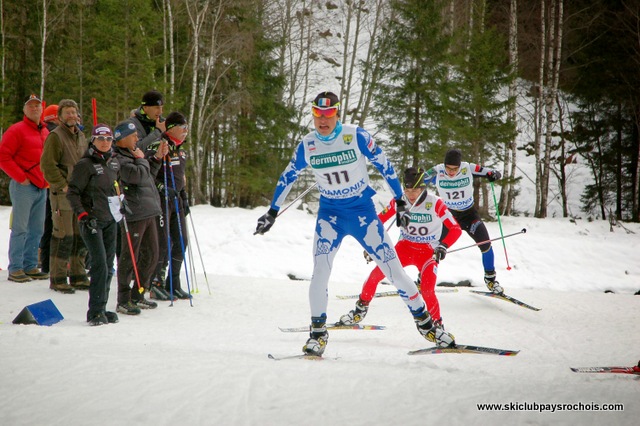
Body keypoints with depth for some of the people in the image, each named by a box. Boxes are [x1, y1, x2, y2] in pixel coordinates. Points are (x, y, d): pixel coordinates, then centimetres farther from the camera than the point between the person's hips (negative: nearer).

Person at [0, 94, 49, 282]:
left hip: (41, 187, 7)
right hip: (24, 187, -7)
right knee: (20, 228, -6)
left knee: (36, 230, 10)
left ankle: (30, 266, 18)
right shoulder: (17, 130, -6)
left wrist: (47, 178, 13)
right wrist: (21, 177, -13)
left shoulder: (45, 132, 16)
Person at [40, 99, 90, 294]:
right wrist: (62, 185, -16)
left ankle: (78, 276, 19)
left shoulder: (81, 136, 16)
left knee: (81, 236, 10)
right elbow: (47, 164, -16)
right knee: (64, 237, -7)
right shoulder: (55, 137, -8)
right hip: (62, 195, -7)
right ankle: (57, 279, 0)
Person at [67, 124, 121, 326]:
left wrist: (120, 206, 18)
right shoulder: (85, 165, -8)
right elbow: (73, 193, -9)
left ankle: (101, 308, 13)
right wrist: (82, 214, -18)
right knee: (100, 265, -14)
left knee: (108, 267, 6)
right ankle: (95, 312, -12)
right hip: (92, 221, -7)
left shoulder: (114, 164, 11)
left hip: (110, 221, 7)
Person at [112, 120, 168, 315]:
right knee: (129, 258, -5)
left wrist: (157, 158, 18)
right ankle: (124, 300, 2)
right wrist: (141, 159, -6)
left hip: (148, 213, 10)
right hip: (133, 214, -10)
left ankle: (138, 295, 26)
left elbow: (149, 175, 28)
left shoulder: (132, 155, 19)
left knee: (150, 256, 15)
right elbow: (138, 175, -24)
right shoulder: (117, 159, -13)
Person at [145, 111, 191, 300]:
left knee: (181, 242, 7)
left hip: (176, 200, 8)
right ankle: (156, 284, 4)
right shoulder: (157, 147, -12)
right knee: (163, 243, -7)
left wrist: (185, 198, 20)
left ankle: (173, 284, 15)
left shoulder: (180, 151, 15)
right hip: (160, 200, -8)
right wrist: (163, 188, -24)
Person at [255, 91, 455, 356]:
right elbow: (288, 177, 10)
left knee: (394, 269, -3)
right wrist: (272, 212, 12)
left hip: (363, 210, -1)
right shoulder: (307, 145, -5)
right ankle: (318, 333, -3)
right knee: (320, 270, -17)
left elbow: (384, 166, -4)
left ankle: (425, 324, 10)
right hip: (330, 213, 2)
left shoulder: (356, 136, -13)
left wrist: (400, 202, -5)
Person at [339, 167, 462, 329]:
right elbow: (378, 221, 2)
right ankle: (360, 309, 8)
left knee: (427, 291, -23)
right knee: (377, 273, -13)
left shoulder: (435, 204, -19)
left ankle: (437, 324, 1)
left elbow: (455, 229, -18)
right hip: (405, 247, 3)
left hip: (428, 253, -3)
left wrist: (443, 246, -33)